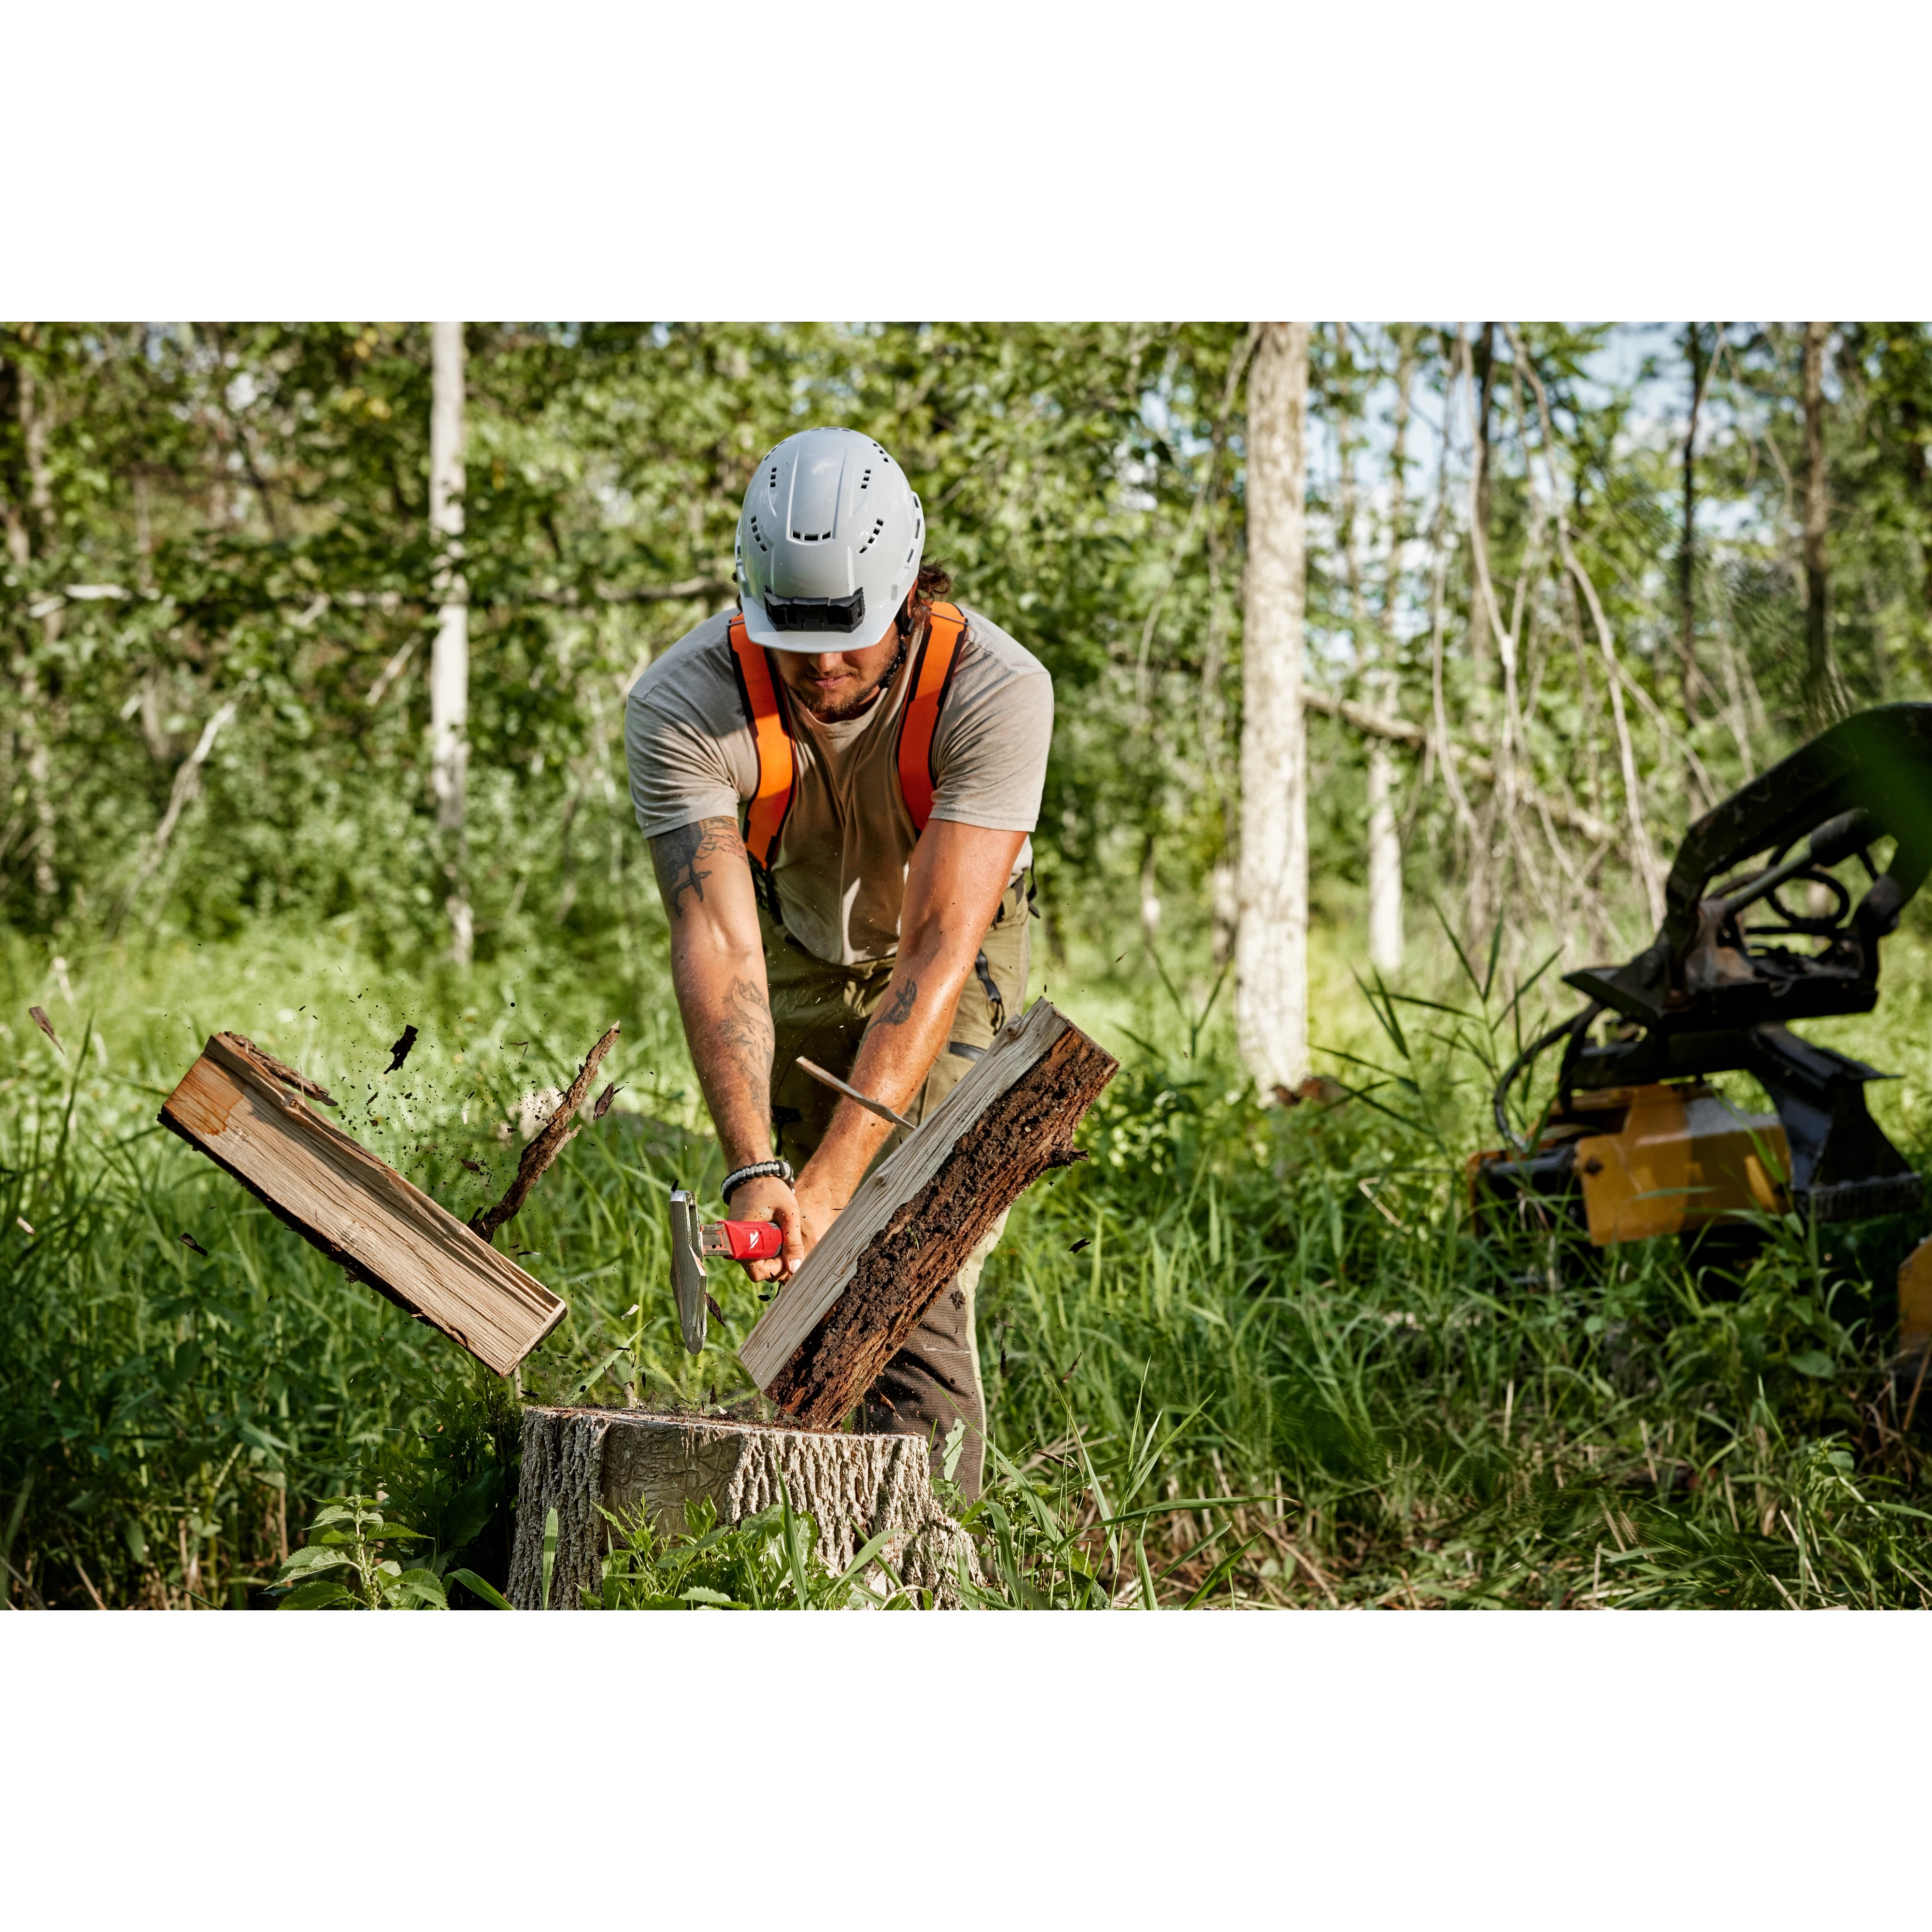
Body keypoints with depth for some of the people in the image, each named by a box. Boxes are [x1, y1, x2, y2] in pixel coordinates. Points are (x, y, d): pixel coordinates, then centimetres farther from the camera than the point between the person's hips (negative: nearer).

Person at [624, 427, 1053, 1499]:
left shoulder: (994, 690, -35)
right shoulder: (680, 707, -31)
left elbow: (937, 949, -38)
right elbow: (716, 942, -37)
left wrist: (832, 1179, -44)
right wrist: (753, 1169, -51)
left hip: (950, 967, -2)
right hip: (789, 959, 2)